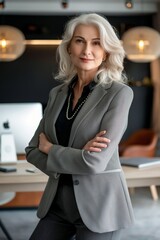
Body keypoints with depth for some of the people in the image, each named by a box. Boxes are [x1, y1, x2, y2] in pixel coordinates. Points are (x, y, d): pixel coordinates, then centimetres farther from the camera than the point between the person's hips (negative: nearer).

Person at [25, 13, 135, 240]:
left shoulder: (119, 93, -12)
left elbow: (95, 161, -20)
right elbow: (32, 151, 4)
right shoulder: (57, 93, 6)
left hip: (98, 204, -5)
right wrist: (74, 157, -14)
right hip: (58, 201, 5)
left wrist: (49, 148, -6)